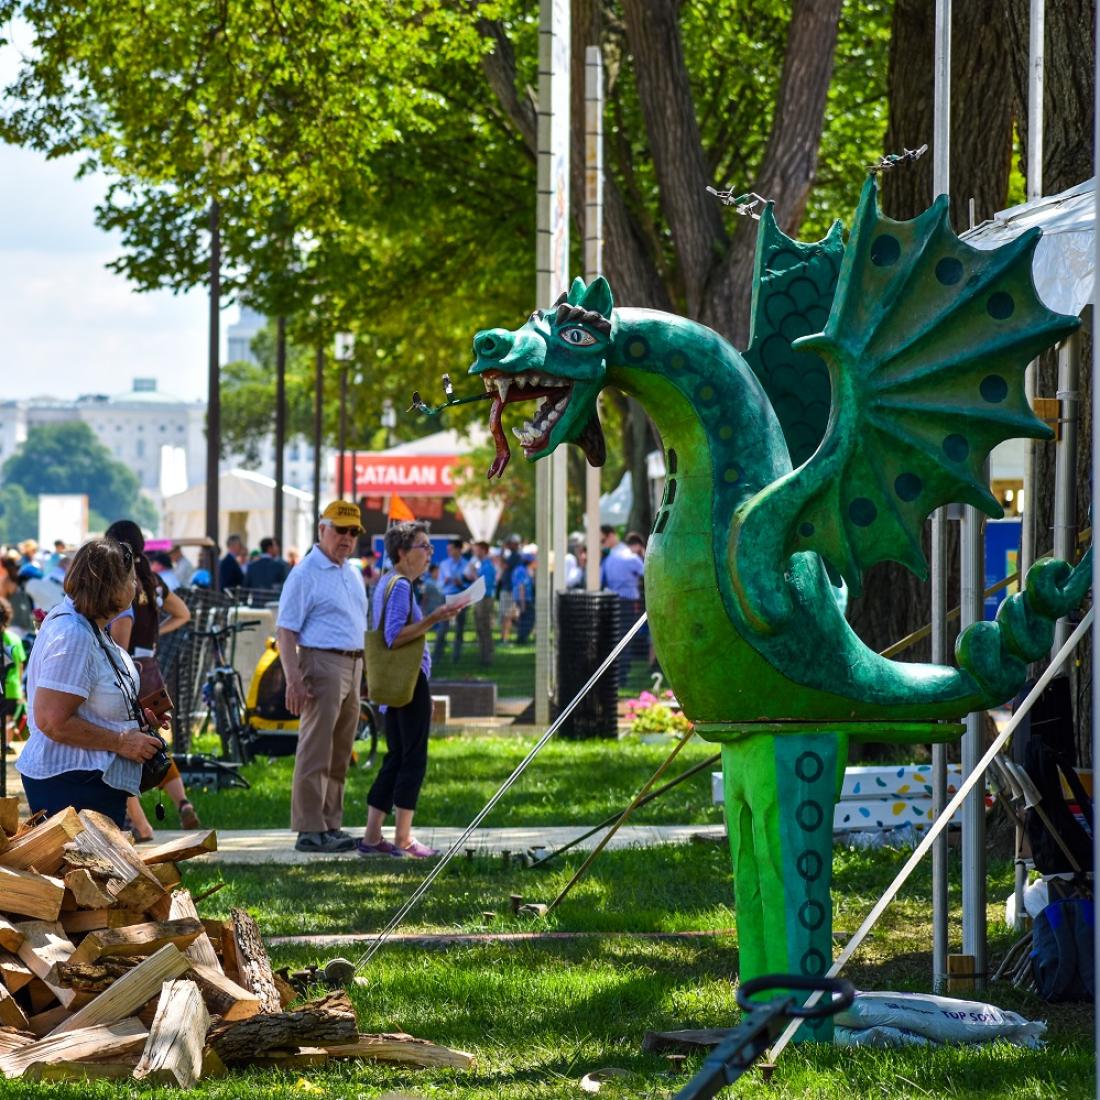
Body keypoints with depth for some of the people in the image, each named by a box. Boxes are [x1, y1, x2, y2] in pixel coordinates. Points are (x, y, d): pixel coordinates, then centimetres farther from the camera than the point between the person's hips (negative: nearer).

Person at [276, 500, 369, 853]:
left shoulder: (353, 573, 17)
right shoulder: (305, 575, -8)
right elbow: (286, 630, -13)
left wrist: (363, 672, 20)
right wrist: (293, 679, -21)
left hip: (352, 665, 8)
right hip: (322, 663, -8)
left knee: (340, 754, 11)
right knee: (315, 752, -9)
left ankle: (331, 825, 16)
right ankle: (309, 831, -9)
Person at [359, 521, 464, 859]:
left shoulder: (387, 583, 15)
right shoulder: (400, 586, -15)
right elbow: (394, 637, -24)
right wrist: (434, 619, -29)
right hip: (411, 680, -10)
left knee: (395, 759, 12)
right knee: (413, 759, -5)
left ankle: (372, 837, 11)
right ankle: (403, 840, -5)